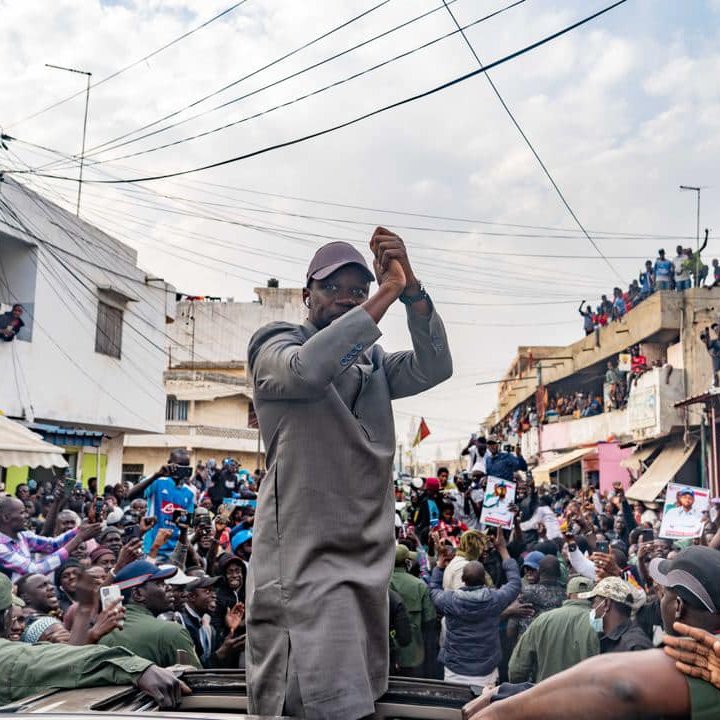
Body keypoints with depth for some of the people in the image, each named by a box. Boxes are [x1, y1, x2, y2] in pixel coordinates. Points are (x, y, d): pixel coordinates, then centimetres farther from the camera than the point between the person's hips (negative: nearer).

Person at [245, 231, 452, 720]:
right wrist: (387, 293, -23)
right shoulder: (275, 345, 1)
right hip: (306, 554, -6)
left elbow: (434, 367, -2)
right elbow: (307, 367, -24)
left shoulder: (373, 364, 16)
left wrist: (410, 287, -15)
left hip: (369, 557, 7)